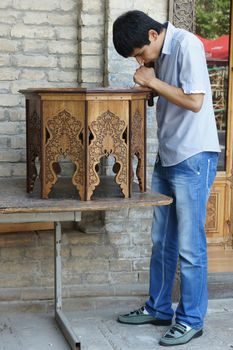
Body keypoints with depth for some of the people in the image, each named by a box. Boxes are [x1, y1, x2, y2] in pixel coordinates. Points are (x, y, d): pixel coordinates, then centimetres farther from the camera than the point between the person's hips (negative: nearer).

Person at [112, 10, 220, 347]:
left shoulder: (187, 45, -14)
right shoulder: (158, 55, 10)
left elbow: (194, 101, -20)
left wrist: (152, 81, -12)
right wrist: (147, 83, -2)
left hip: (193, 158, -8)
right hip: (167, 156, 8)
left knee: (189, 245, -1)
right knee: (162, 240, 14)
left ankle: (191, 320, 12)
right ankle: (158, 308, 27)